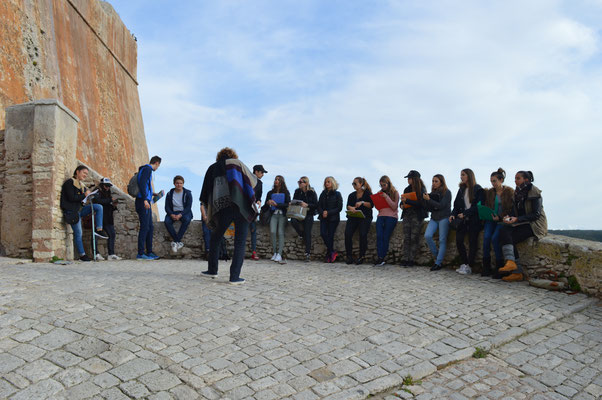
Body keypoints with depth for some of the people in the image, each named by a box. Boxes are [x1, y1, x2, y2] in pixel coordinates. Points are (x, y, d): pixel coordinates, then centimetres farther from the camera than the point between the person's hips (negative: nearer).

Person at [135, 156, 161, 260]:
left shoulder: (147, 169, 22)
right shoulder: (147, 169, -7)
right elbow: (142, 184, -20)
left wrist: (153, 194, 37)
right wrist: (145, 199, -26)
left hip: (146, 203, 10)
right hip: (143, 202, -10)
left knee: (150, 227, 11)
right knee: (144, 227, -9)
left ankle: (149, 252, 16)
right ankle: (140, 253, -6)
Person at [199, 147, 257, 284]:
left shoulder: (212, 168, 18)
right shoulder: (237, 163, 12)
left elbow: (206, 192, 15)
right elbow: (253, 181, 16)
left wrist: (210, 214, 19)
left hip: (222, 209, 2)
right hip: (241, 207, -2)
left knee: (215, 239, 21)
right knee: (240, 243, 3)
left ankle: (212, 270, 27)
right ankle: (235, 277, -1)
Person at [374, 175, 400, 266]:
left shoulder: (395, 193, 6)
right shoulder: (380, 193, 19)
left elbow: (394, 207, -4)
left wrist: (386, 197, -12)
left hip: (391, 217, -4)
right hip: (380, 216, 4)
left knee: (386, 237, -12)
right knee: (379, 236, -14)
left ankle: (381, 258, -8)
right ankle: (380, 258, -19)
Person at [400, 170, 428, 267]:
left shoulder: (421, 190, -4)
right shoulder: (407, 189, 14)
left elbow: (420, 203, -15)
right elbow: (403, 201, 23)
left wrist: (407, 201, -18)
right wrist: (402, 204, 0)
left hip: (417, 215, -5)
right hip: (407, 214, 5)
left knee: (414, 238, -7)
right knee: (406, 237, -2)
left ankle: (411, 259, -4)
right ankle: (405, 259, -3)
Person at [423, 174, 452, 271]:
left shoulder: (447, 192, -2)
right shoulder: (433, 193, 15)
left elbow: (441, 205, -13)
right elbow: (429, 208, 13)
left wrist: (429, 199, -14)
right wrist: (426, 200, -5)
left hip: (444, 218, -5)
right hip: (434, 218, 5)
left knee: (442, 240, -6)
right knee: (427, 236, -13)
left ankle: (439, 263, -3)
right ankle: (436, 256, 4)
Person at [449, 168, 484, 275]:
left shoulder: (478, 189, -1)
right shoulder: (461, 189, 17)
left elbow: (477, 206, -8)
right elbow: (457, 204, 17)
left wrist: (465, 213, -17)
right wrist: (453, 214, 0)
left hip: (474, 219, -5)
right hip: (463, 219, 5)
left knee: (472, 241, -7)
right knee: (458, 240, -8)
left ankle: (469, 266, -3)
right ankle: (465, 263, 2)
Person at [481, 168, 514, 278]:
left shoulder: (509, 191, 0)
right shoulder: (489, 192, 13)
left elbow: (511, 209, -5)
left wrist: (500, 217, -17)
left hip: (503, 220, -4)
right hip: (491, 219, 4)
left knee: (495, 238, -27)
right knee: (486, 237, -22)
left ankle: (499, 267, -15)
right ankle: (486, 267, -12)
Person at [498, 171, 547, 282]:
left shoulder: (534, 193, -10)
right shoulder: (517, 192, 12)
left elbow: (536, 214, -15)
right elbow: (515, 210, 14)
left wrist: (517, 219, -23)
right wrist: (509, 216, -9)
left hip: (535, 224, -7)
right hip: (521, 223, 7)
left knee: (510, 238, -25)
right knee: (504, 232, -20)